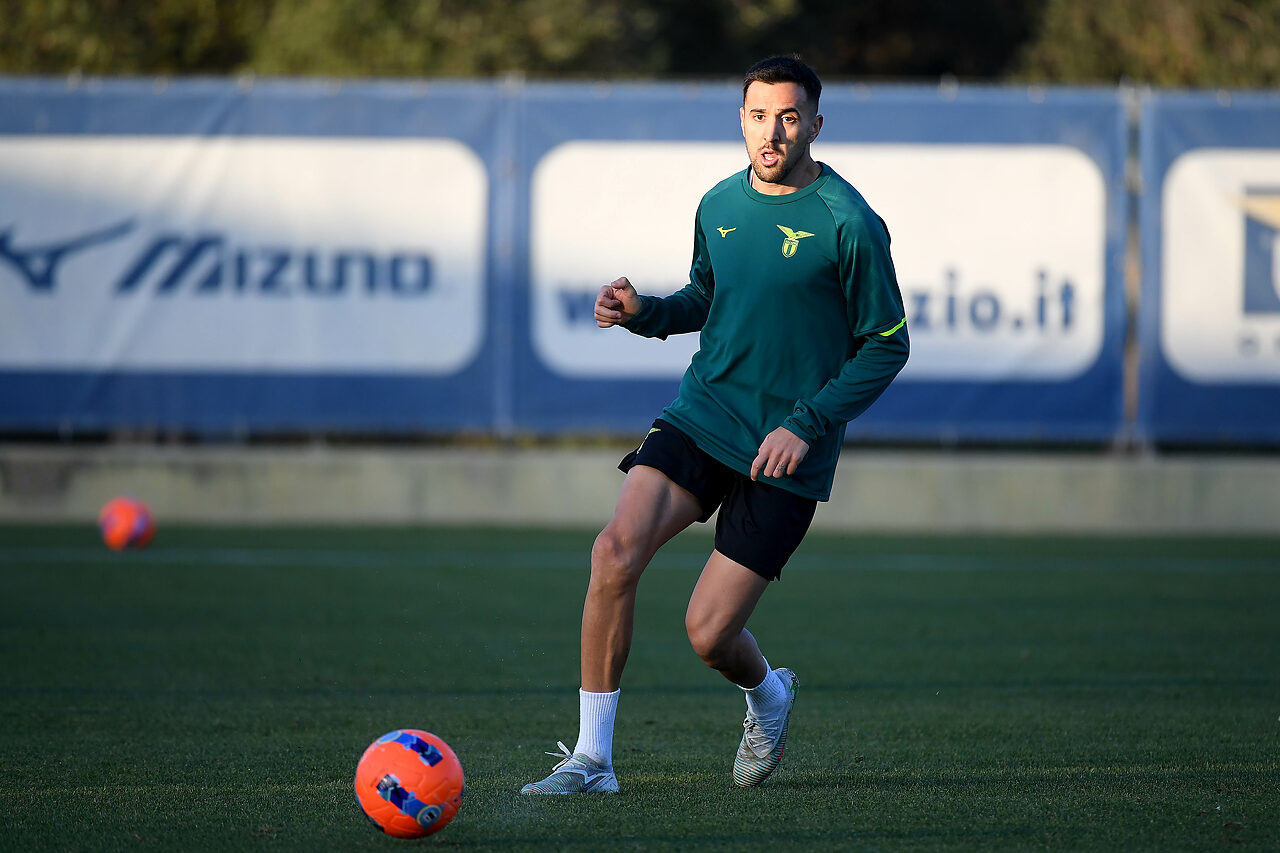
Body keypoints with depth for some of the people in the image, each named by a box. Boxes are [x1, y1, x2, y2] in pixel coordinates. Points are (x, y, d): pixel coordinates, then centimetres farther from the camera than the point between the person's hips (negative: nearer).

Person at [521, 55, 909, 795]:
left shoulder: (849, 224, -11)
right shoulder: (720, 205, 7)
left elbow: (887, 345, -6)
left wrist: (807, 425, -15)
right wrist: (644, 312, 2)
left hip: (787, 450, -4)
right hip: (703, 414, 4)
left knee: (709, 632, -7)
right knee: (617, 550, -20)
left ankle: (768, 696, 32)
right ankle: (592, 757, -12)